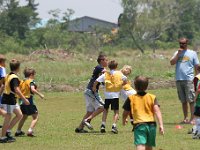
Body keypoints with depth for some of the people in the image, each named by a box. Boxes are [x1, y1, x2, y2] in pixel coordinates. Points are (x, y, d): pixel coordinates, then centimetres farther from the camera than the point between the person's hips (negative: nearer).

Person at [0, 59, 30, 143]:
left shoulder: (7, 76, 10)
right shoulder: (15, 78, -17)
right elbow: (16, 90, -25)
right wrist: (24, 99, -25)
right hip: (9, 100, -9)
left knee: (19, 115, 14)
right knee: (8, 118, -2)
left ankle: (7, 131, 14)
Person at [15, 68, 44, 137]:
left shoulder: (22, 82, 12)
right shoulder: (31, 81, -8)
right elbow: (32, 89, -25)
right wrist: (40, 95, -18)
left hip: (22, 101, 8)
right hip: (29, 101, -8)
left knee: (24, 116, 25)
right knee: (35, 117, 1)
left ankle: (18, 131, 28)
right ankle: (30, 131, -14)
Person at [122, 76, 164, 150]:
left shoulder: (131, 98, 4)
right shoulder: (152, 97, 8)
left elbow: (125, 113, 11)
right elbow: (157, 111, -4)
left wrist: (123, 120, 32)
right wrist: (161, 125, -9)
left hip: (139, 125, -3)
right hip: (151, 124, 3)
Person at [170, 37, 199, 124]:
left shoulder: (192, 53, 7)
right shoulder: (177, 53, 15)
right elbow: (172, 63, 2)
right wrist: (178, 53, -5)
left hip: (188, 79, -4)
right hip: (179, 80, 4)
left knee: (190, 100, -8)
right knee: (183, 101, 8)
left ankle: (192, 119, -7)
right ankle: (185, 118, 14)